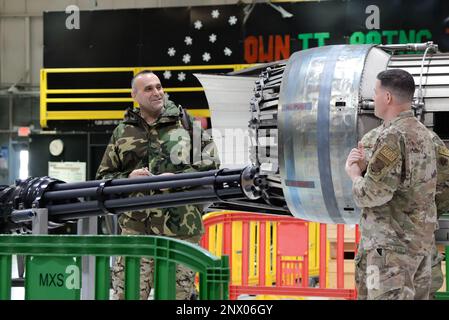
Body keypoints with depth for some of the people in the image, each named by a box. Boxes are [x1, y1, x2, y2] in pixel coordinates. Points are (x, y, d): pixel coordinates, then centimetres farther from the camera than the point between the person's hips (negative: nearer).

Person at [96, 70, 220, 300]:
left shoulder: (186, 124, 10)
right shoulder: (123, 132, 13)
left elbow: (210, 164, 4)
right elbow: (103, 177, 15)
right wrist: (128, 179, -5)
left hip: (181, 230, 0)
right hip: (137, 227, 0)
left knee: (180, 293, 5)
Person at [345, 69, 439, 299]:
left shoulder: (393, 138, -18)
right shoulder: (421, 133, 12)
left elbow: (373, 194, -19)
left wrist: (354, 174, 0)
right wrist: (363, 166, 2)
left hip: (392, 243, -10)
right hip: (419, 238, 10)